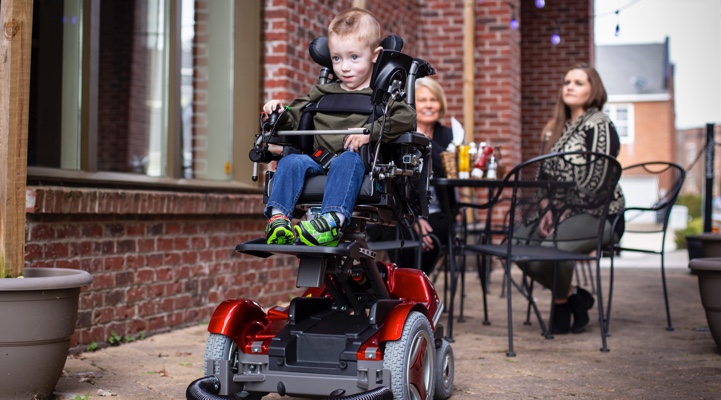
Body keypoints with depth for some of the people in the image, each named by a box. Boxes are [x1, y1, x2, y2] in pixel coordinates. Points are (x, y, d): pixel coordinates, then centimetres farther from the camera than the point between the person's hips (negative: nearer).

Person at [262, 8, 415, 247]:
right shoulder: (322, 94, 25)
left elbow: (406, 116, -10)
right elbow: (295, 118, 29)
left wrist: (370, 132, -21)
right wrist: (279, 114, 5)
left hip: (358, 160, -4)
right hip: (320, 162, 4)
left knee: (348, 160, -38)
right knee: (291, 161, -25)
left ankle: (333, 222, -56)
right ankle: (278, 218, -40)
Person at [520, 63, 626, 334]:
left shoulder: (599, 125, -5)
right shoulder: (555, 128, 18)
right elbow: (544, 175, 15)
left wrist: (561, 211, -16)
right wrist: (548, 210, -1)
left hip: (599, 213, -7)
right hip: (562, 212, 7)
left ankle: (562, 302, -1)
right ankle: (573, 296, 2)